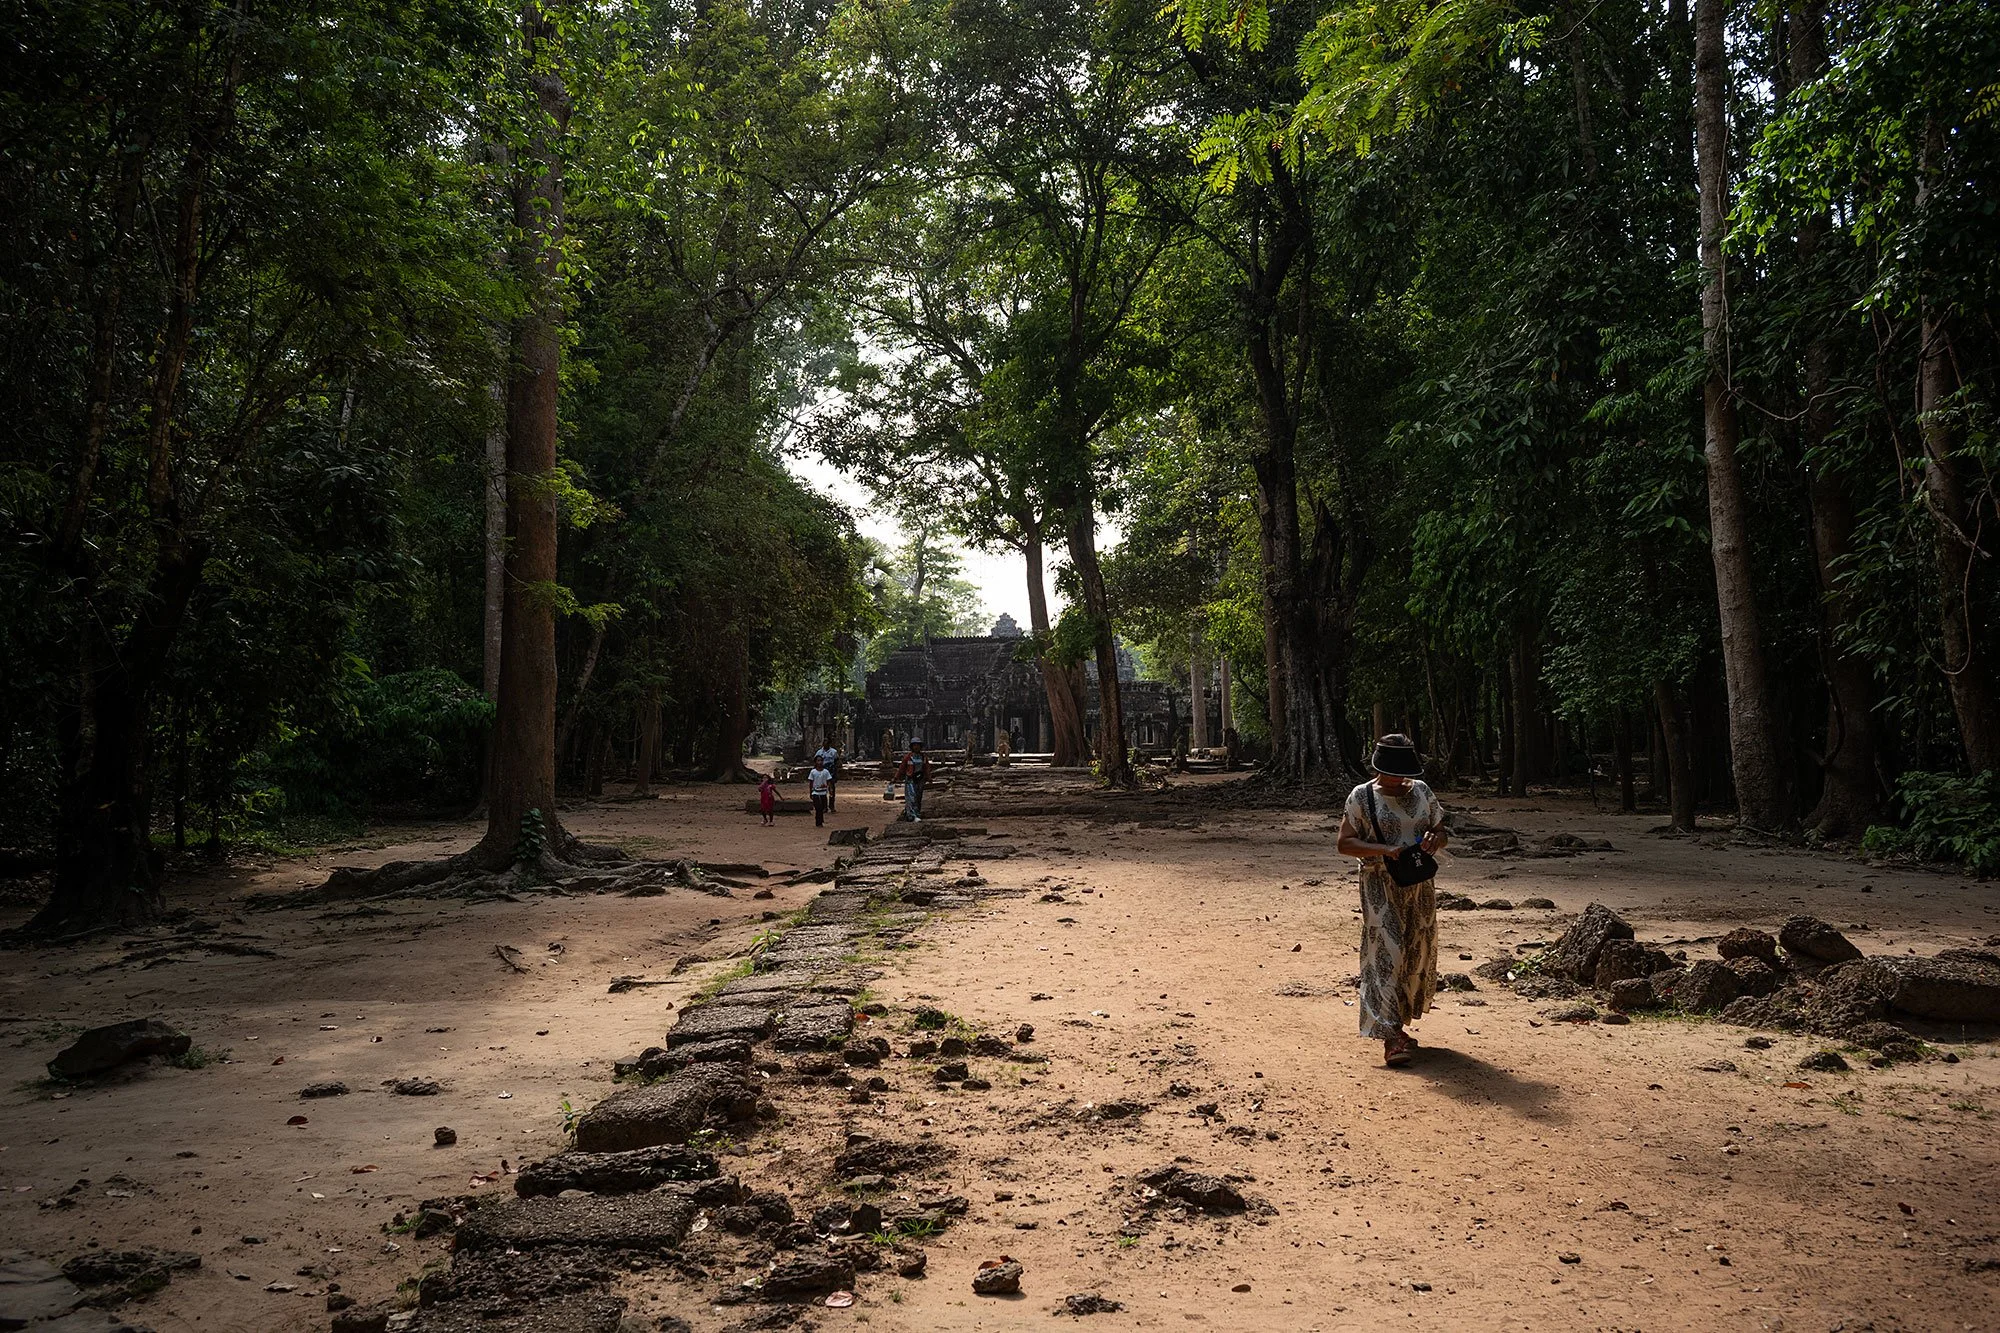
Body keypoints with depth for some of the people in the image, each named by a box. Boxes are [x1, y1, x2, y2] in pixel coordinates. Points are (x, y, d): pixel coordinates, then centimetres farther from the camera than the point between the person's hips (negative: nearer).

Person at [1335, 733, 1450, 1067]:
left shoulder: (1421, 791, 8)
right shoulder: (1362, 797, -5)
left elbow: (1442, 832, 15)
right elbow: (1344, 843, -9)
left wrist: (1434, 839, -9)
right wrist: (1384, 849, -22)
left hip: (1420, 886, 5)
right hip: (1381, 887, -5)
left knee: (1418, 953, 10)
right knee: (1386, 953, -11)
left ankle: (1398, 1025, 26)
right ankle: (1390, 1037, -11)